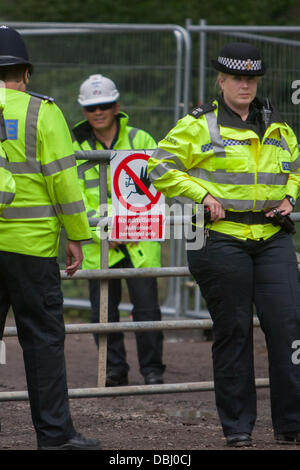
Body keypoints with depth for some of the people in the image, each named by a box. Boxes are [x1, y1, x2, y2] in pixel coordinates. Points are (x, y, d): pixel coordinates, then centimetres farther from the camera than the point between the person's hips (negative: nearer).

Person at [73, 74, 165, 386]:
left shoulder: (140, 140, 4)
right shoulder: (77, 148, 6)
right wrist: (102, 231, -10)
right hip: (98, 244, 1)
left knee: (147, 307, -4)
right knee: (103, 311, 3)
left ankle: (152, 369, 7)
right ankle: (114, 370, 15)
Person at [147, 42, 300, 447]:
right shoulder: (199, 125, 1)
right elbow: (161, 167, 1)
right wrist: (202, 194, -9)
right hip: (221, 239, -3)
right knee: (233, 331, 1)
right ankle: (237, 426, 10)